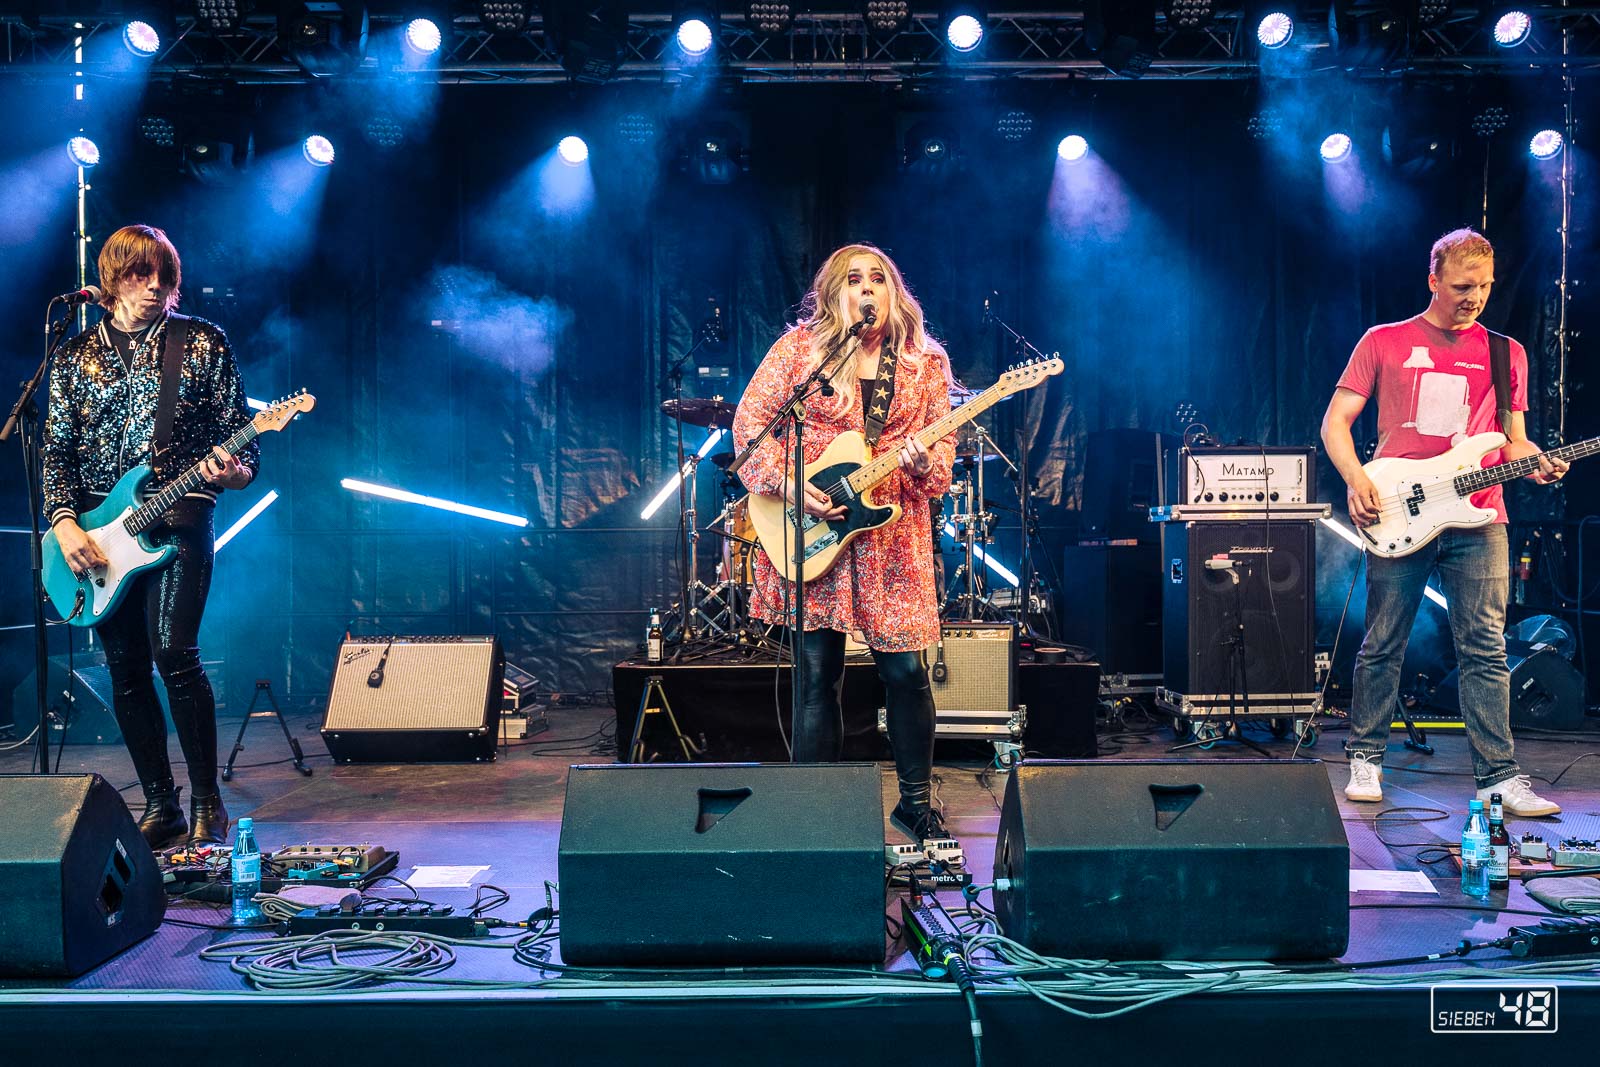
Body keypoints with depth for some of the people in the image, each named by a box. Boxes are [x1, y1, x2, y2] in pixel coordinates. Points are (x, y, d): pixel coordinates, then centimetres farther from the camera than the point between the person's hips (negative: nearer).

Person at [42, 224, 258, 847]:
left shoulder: (202, 343, 4)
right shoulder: (76, 355, 12)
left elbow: (239, 437, 3)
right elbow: (57, 450, 11)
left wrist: (234, 472, -19)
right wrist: (64, 523, -4)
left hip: (178, 519, -4)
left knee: (174, 654, -17)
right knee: (126, 670, 4)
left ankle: (207, 804, -5)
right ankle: (161, 807, 14)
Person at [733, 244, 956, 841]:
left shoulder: (926, 363, 8)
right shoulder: (800, 347, 3)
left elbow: (942, 446, 3)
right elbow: (750, 420, 0)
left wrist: (924, 463, -20)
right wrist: (787, 485, -13)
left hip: (893, 538, 1)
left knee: (905, 670, 1)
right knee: (819, 675, 2)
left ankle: (916, 800, 21)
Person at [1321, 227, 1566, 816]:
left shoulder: (1506, 353, 14)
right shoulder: (1384, 342, 7)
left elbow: (1513, 439, 16)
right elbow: (1335, 420, 5)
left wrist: (1536, 462, -7)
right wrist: (1357, 479, -11)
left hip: (1478, 519, 2)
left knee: (1486, 651, -2)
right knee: (1381, 647, 5)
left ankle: (1498, 777, 1)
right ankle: (1366, 760, 18)